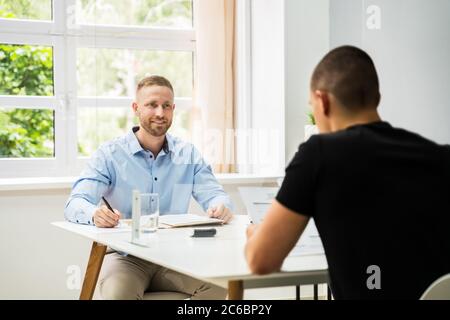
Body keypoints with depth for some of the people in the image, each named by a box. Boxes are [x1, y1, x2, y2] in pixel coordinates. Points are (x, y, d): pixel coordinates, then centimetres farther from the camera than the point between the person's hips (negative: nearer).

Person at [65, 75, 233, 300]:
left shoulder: (188, 154, 10)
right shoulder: (110, 154, 0)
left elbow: (214, 195, 3)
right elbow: (75, 204, -10)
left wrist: (221, 206, -23)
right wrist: (95, 214, -36)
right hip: (126, 257, -3)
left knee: (217, 285, -25)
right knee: (117, 292, -36)